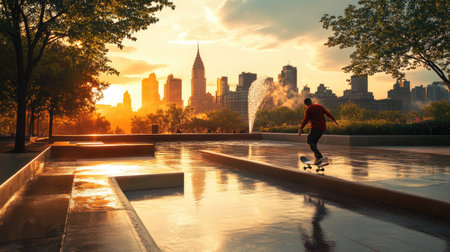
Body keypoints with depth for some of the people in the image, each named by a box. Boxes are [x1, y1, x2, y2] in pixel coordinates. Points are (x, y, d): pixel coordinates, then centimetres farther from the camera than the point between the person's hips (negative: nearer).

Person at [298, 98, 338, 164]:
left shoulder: (308, 109, -4)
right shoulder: (320, 106, 14)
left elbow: (305, 120, -12)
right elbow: (327, 113, 17)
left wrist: (300, 129, -13)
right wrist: (333, 120, 27)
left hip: (315, 128, -7)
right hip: (322, 128, 7)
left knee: (310, 141, -2)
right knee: (314, 142, 17)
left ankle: (319, 156, -19)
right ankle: (317, 158, 9)